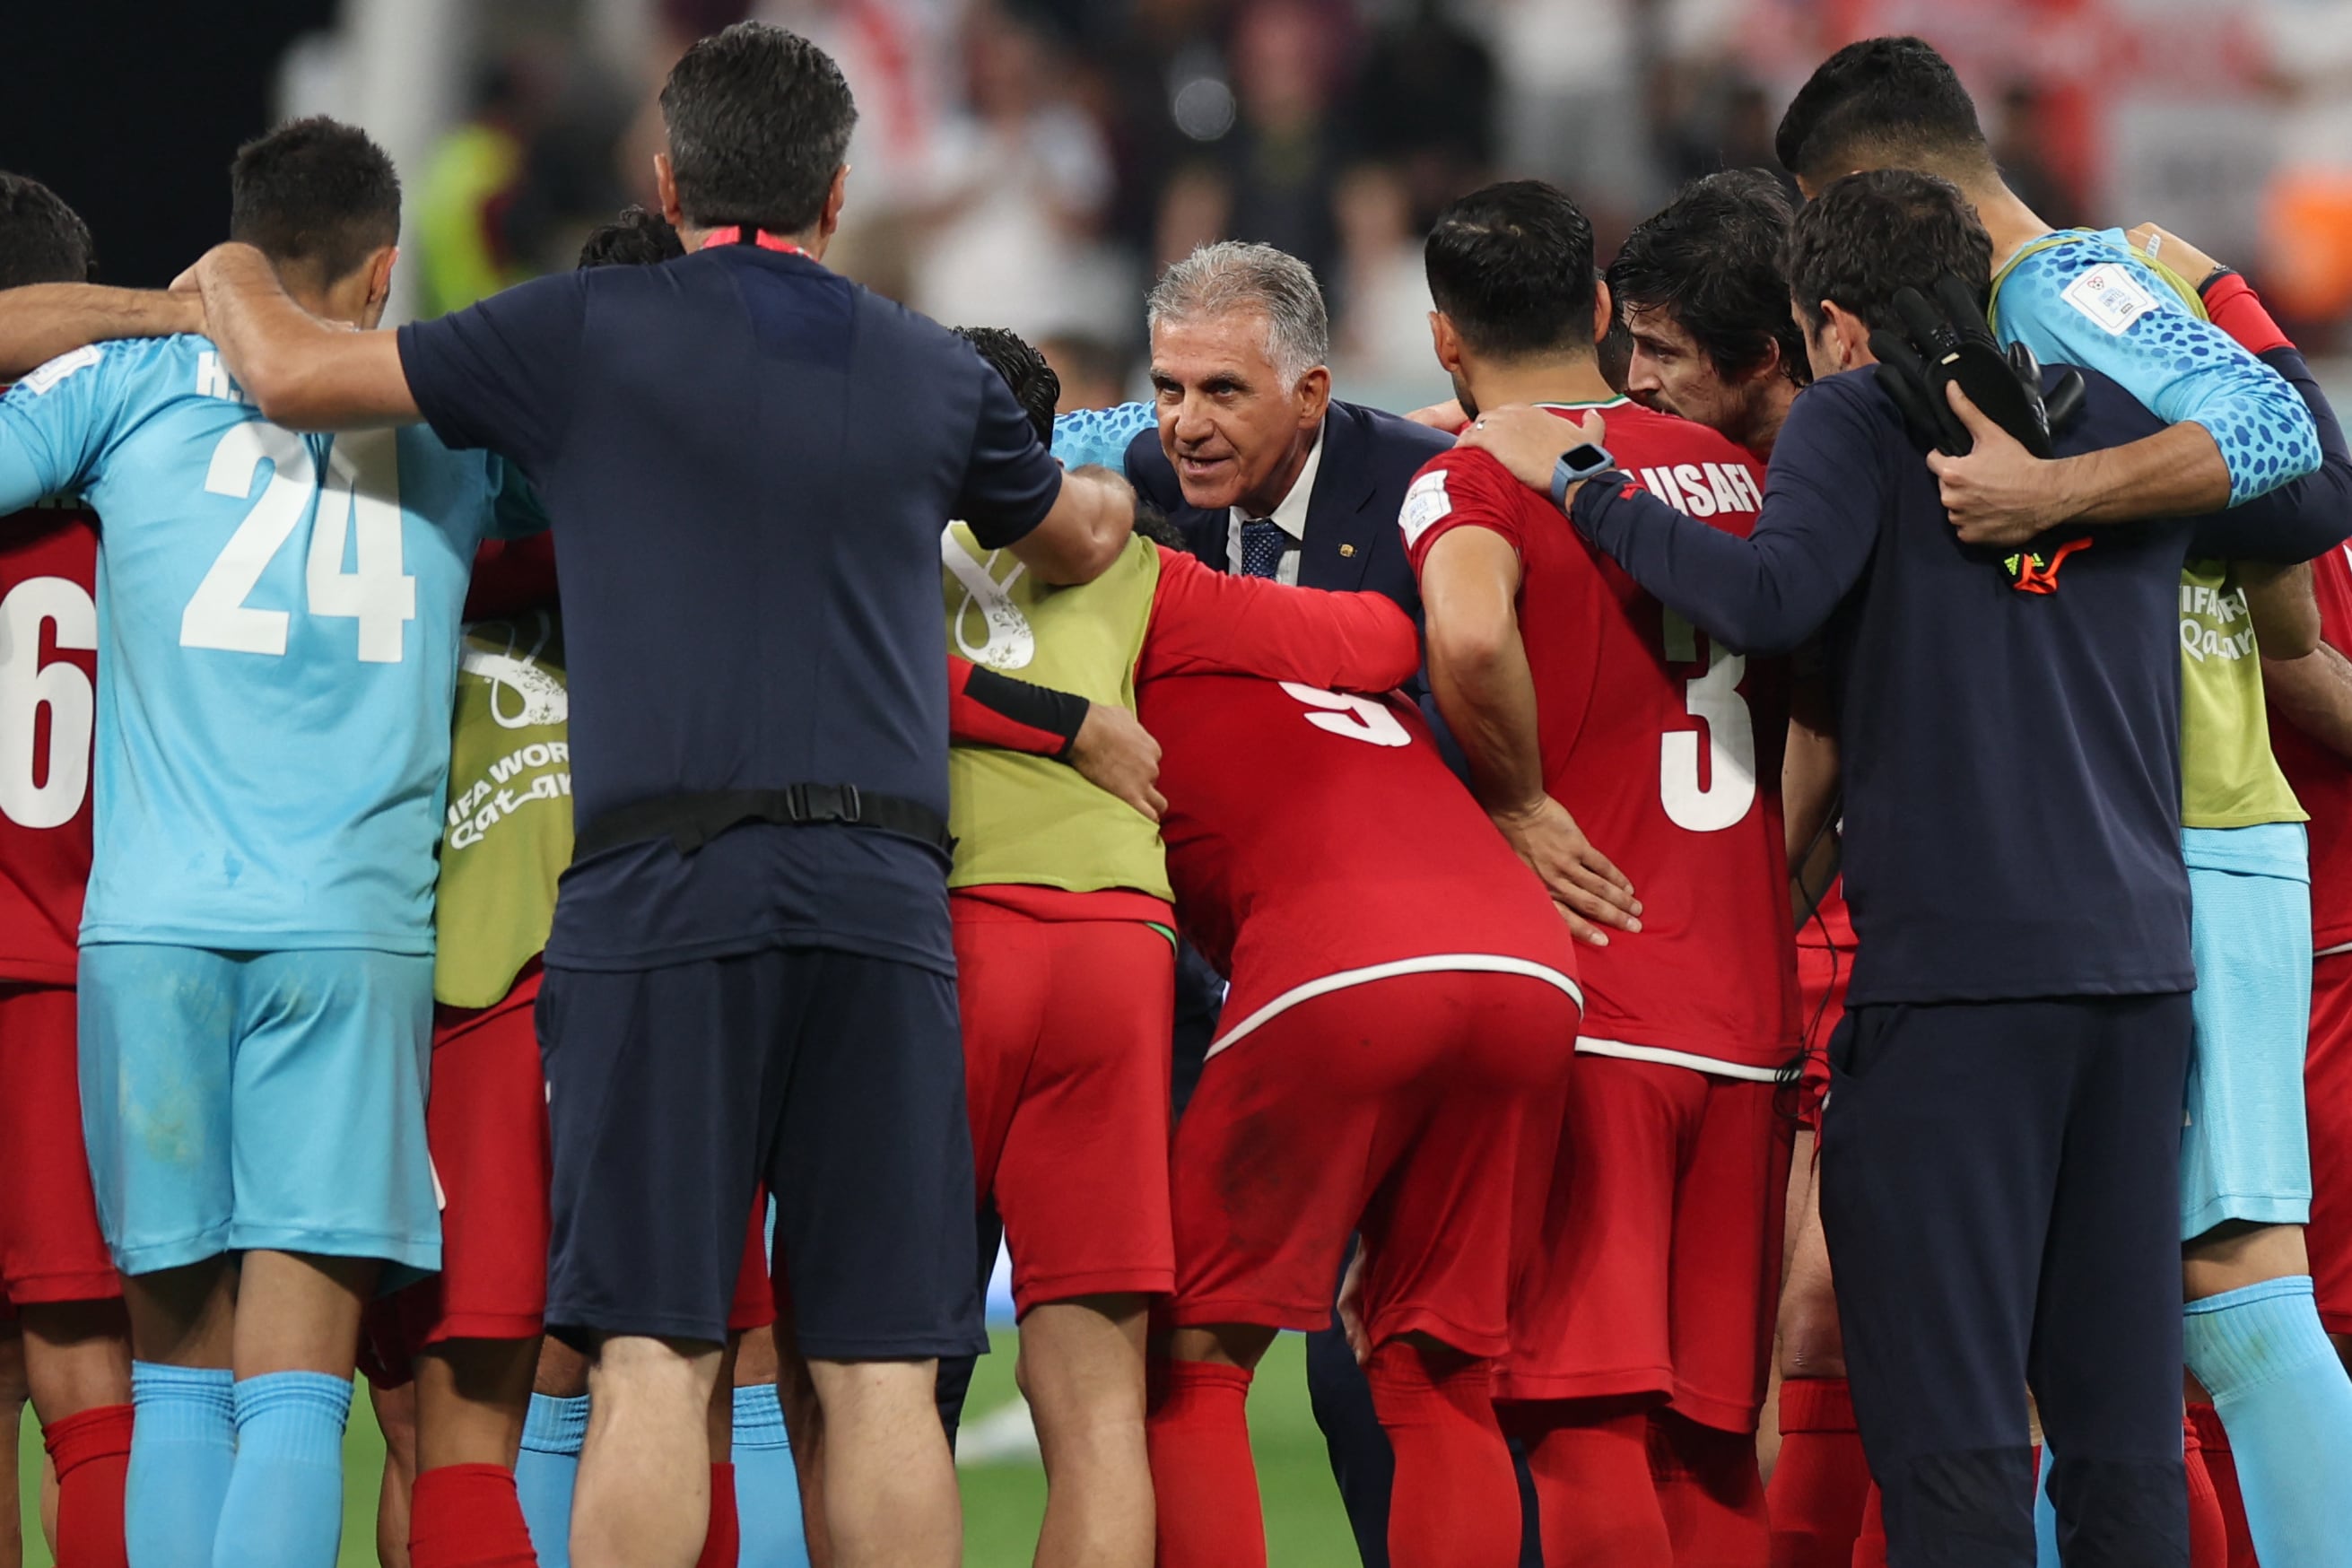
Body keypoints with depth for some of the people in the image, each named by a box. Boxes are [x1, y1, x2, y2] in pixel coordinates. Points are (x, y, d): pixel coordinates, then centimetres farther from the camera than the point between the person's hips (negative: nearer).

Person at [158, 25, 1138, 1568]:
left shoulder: (589, 333, 4)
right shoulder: (936, 373, 15)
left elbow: (294, 373, 8)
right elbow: (1077, 539, 35)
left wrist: (233, 273, 31)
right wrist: (1114, 490, 60)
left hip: (664, 893, -2)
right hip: (881, 891, 2)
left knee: (654, 1362, -6)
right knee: (880, 1371, 1)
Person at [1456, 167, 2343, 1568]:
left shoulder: (1857, 419, -2)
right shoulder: (2129, 416, 14)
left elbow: (1774, 598, -18)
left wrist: (1581, 484, -8)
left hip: (1954, 965, -6)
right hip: (2139, 953, 6)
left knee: (1948, 1412, -6)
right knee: (2123, 1408, 8)